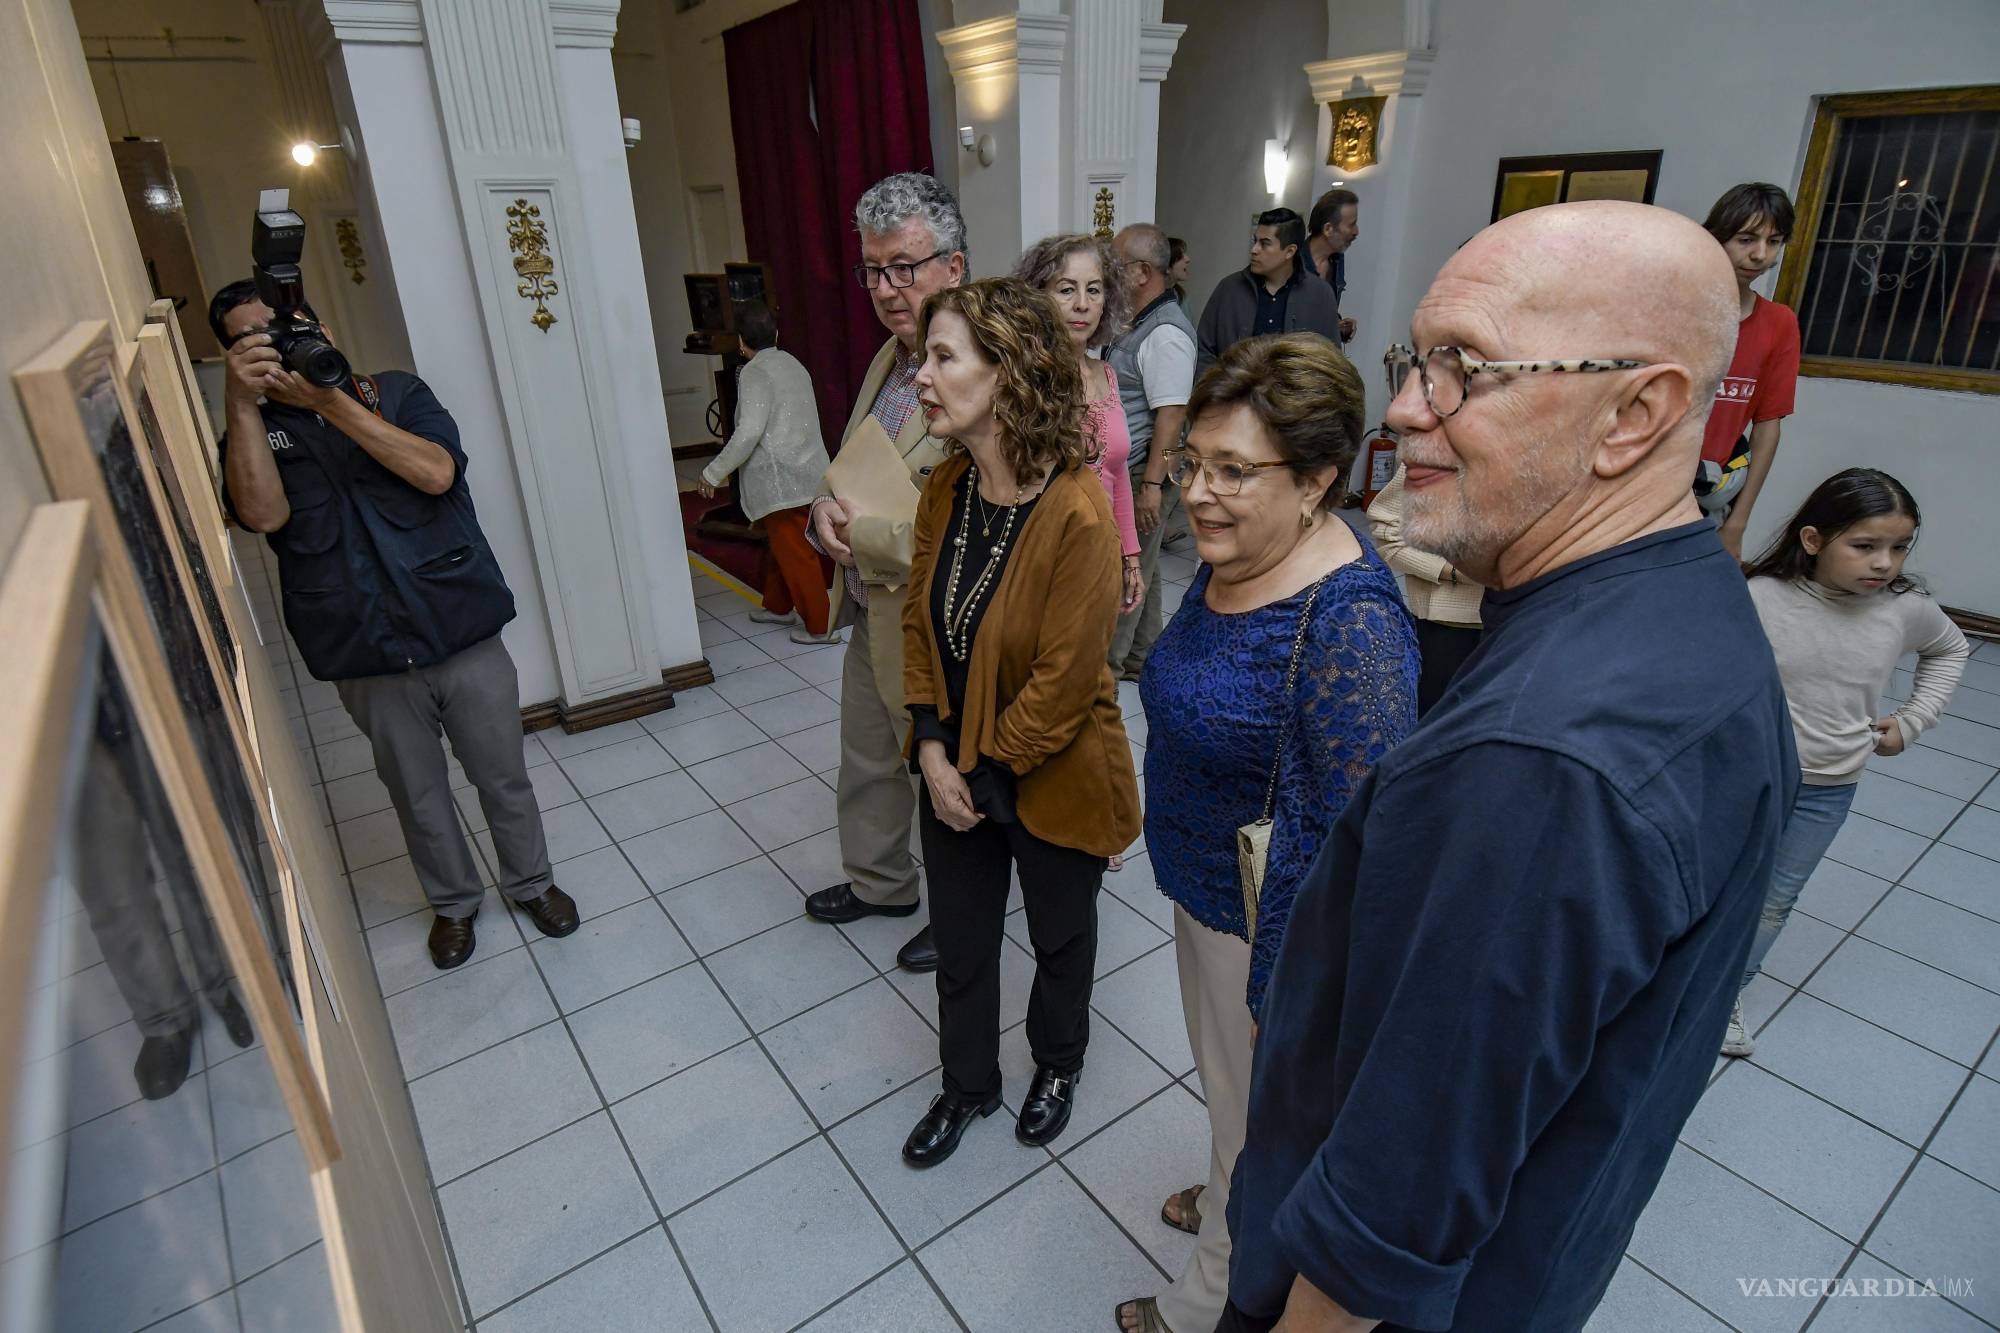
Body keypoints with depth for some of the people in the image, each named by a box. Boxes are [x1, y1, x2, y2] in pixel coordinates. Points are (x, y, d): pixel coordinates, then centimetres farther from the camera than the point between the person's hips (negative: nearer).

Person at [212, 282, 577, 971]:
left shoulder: (396, 392, 4)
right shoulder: (253, 435, 6)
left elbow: (436, 471, -16)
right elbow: (263, 513, -16)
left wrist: (330, 400, -17)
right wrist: (240, 403, -21)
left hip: (464, 635, -1)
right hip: (368, 662, 1)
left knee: (503, 777, 12)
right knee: (418, 796, 15)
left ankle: (530, 882, 35)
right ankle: (453, 901, 39)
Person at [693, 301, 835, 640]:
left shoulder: (754, 373, -13)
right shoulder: (793, 364, 11)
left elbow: (750, 431, -23)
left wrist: (714, 472, -14)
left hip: (782, 480, -9)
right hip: (808, 472, 9)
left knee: (796, 554, -2)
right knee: (783, 545, 22)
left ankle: (821, 626, 3)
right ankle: (777, 606, 37)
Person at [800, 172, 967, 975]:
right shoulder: (890, 355, 6)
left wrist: (867, 532, -25)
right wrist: (828, 506, -8)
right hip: (873, 615, 9)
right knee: (867, 763, 26)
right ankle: (879, 882, 51)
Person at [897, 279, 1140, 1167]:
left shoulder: (1078, 517, -26)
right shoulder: (946, 486, -5)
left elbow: (1062, 685, -24)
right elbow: (919, 620, 1)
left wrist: (983, 775, -15)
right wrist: (934, 751, -8)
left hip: (1050, 781, -5)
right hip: (954, 768, 5)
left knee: (1059, 937, 22)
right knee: (960, 942, 21)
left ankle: (1058, 1063, 52)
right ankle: (967, 1084, 47)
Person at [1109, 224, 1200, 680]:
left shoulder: (1166, 333, -18)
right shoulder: (1137, 325, 13)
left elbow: (1171, 415, -23)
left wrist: (1151, 483, -24)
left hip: (1145, 474, -10)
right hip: (1126, 471, 10)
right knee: (1138, 569, 17)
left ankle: (1108, 662, 11)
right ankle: (1138, 658, 29)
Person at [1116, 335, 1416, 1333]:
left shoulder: (1350, 625, -33)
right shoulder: (1226, 559, -4)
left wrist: (1282, 990, -20)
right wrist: (1155, 809, 21)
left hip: (1271, 922, -8)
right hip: (1201, 886, 8)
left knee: (1253, 1110, 19)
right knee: (1220, 1074, 31)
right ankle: (1234, 1201, 61)